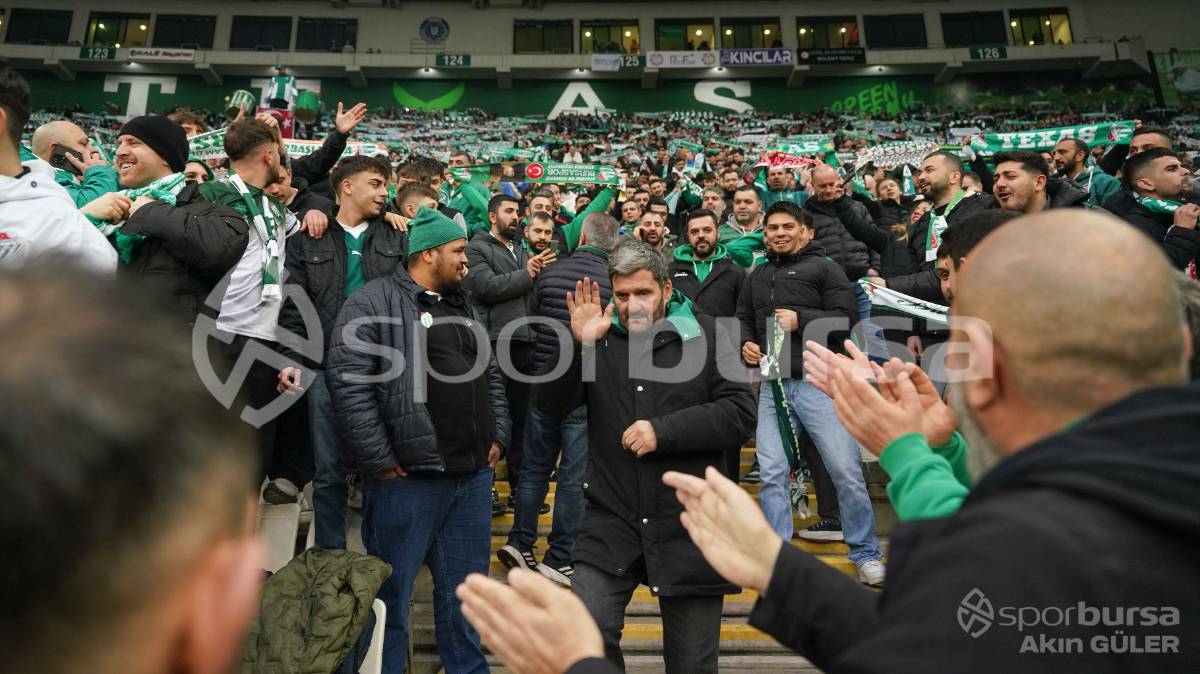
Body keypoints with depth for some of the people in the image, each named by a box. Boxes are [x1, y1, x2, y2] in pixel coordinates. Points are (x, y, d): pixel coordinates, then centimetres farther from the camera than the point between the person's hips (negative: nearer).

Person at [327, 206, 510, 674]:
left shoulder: (464, 307, 18)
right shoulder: (372, 303, -6)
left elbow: (491, 375, 22)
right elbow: (347, 380, -15)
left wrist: (499, 436, 11)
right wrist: (379, 459, -15)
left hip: (475, 473, 7)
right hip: (408, 476, -6)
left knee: (465, 584, 17)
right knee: (391, 589, 7)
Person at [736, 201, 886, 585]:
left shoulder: (823, 268, 5)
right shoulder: (757, 276, 21)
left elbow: (847, 317, -5)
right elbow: (743, 318, 26)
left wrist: (800, 320, -14)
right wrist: (745, 344, 6)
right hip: (773, 384, 5)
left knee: (846, 469, -2)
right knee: (772, 473, 2)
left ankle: (865, 553, 16)